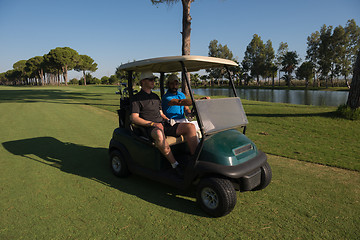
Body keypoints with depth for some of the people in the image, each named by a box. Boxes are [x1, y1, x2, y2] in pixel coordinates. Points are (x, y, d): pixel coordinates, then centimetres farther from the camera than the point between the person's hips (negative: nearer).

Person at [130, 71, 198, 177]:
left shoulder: (155, 96, 26)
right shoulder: (137, 98, 4)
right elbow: (134, 118, -7)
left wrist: (167, 119, 5)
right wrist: (153, 123, -17)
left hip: (163, 125, 7)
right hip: (150, 128, -6)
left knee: (190, 127, -15)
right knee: (159, 134, -44)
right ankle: (175, 165, -33)